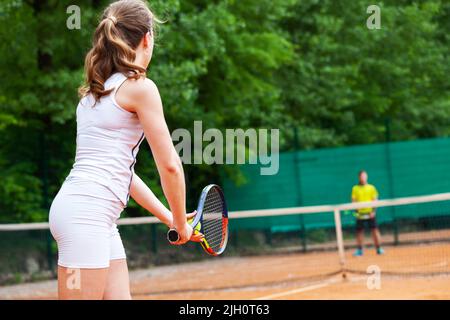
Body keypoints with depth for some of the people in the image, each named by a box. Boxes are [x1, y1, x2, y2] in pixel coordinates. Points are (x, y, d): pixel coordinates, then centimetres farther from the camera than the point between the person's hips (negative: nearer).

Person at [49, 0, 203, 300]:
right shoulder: (140, 87, -6)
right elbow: (170, 165, -5)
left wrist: (170, 218, 25)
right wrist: (181, 222, 9)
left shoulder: (96, 91, 19)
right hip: (85, 211, -9)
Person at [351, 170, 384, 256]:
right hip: (360, 213, 0)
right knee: (359, 231, 3)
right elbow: (354, 201, 2)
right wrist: (356, 209, -15)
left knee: (375, 230, -3)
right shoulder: (355, 188, 5)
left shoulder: (371, 188, 5)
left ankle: (379, 248, 2)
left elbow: (375, 200, 3)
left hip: (370, 213, 0)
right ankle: (359, 250, 11)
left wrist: (373, 211, -9)